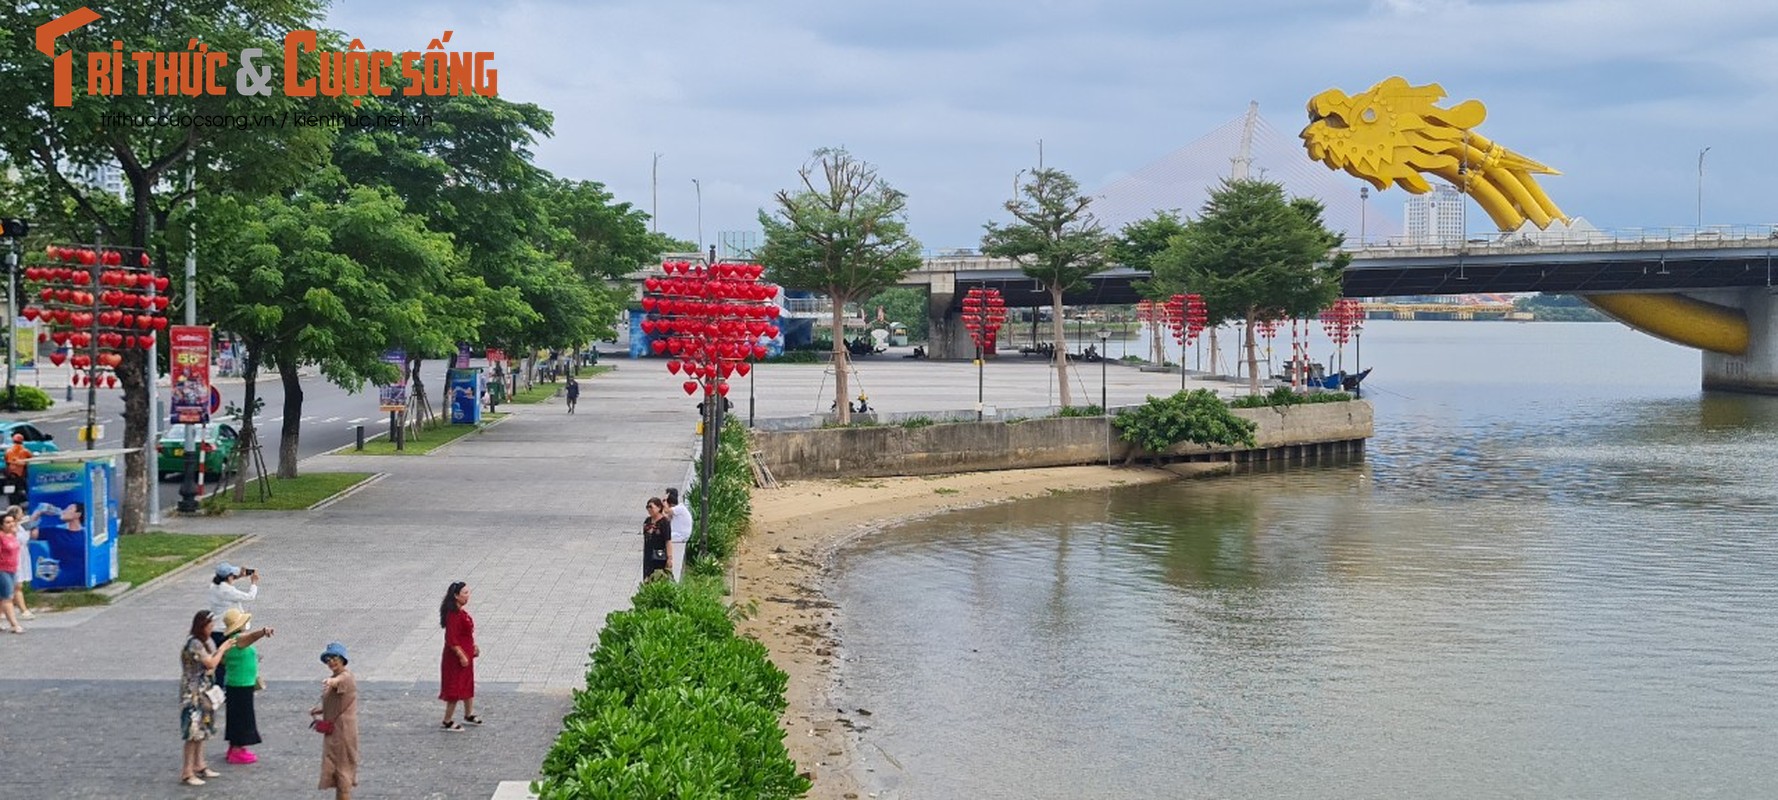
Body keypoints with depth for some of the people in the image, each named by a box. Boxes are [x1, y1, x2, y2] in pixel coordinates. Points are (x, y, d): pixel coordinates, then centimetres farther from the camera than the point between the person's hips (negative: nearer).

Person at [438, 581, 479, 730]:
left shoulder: (462, 611, 6)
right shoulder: (453, 614, -24)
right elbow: (451, 639, -26)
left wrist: (473, 647, 19)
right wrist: (461, 656, -24)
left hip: (466, 654, 10)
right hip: (456, 656, -10)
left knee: (468, 685, 21)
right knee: (455, 688, -1)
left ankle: (469, 715, 36)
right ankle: (447, 722, 9)